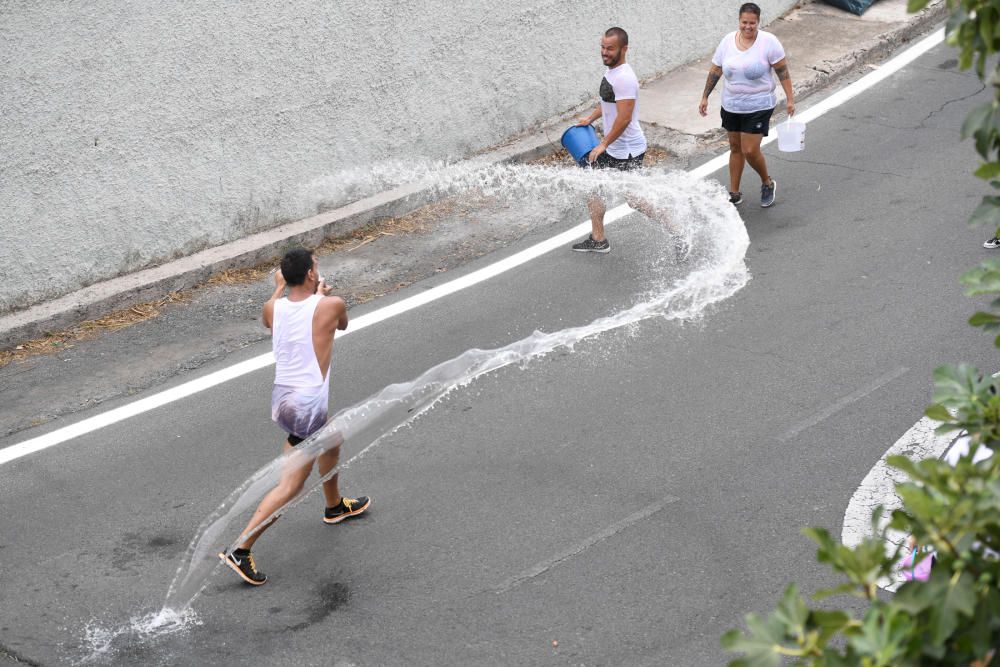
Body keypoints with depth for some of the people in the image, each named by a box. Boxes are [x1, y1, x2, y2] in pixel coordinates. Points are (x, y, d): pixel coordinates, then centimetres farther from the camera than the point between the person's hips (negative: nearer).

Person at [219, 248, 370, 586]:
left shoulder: (272, 308, -1)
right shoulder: (331, 305, -14)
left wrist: (279, 288, 37)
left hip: (281, 396, 8)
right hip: (308, 404, -7)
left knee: (331, 440, 34)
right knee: (290, 486, -3)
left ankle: (335, 506, 55)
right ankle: (239, 550, -8)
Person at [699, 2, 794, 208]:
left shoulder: (768, 41, -14)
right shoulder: (728, 41, -2)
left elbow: (783, 71, -9)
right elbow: (715, 70, 6)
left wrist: (790, 99, -10)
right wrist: (705, 97, 8)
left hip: (758, 107, -5)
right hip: (731, 105, 5)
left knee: (750, 151, -8)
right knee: (735, 147, 14)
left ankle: (767, 183, 20)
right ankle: (734, 193, 26)